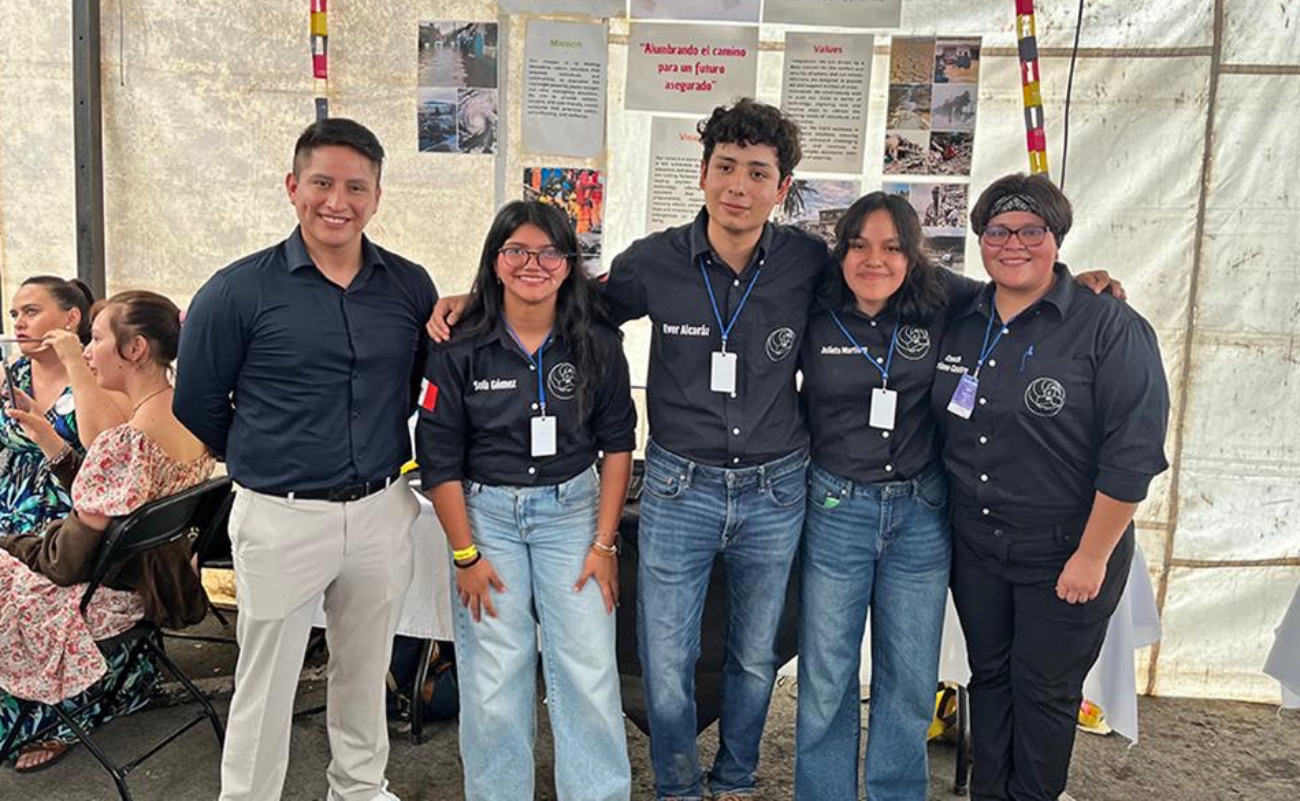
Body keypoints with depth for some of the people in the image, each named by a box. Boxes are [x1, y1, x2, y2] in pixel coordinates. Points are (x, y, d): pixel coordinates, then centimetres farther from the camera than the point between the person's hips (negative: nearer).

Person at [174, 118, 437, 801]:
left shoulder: (410, 287, 0)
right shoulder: (238, 291, -9)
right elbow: (198, 408, 1)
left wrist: (379, 448, 10)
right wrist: (264, 462, 10)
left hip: (383, 511, 4)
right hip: (281, 518, -3)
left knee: (365, 672, 20)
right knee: (266, 685, 11)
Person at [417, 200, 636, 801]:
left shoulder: (597, 344, -3)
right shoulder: (461, 349, -7)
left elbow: (617, 444, 2)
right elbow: (439, 459, -3)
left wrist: (603, 543, -2)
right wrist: (466, 554, -5)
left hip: (572, 508, 1)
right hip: (486, 513, 0)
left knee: (589, 672, 0)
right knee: (494, 679, 3)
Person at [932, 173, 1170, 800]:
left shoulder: (1111, 327, -13)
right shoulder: (960, 323, 4)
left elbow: (1132, 453, -16)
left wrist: (1092, 556, -17)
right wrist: (948, 521, 10)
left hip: (1065, 554, -5)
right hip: (974, 546, 5)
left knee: (1044, 689, 10)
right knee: (988, 676, 18)